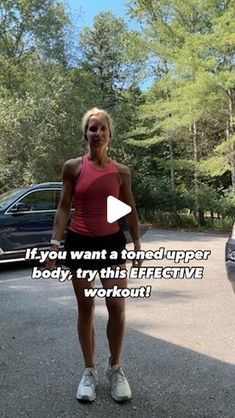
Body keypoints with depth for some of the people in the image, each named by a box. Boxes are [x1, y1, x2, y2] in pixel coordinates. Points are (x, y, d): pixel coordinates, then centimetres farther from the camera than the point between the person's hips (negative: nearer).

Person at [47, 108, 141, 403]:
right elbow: (64, 207, -1)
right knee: (85, 308, 8)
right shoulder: (73, 167, -2)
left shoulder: (121, 172, 2)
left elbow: (129, 211, 8)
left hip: (112, 242, 1)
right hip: (79, 242, 0)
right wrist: (55, 243, -9)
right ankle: (89, 371, 25)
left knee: (117, 307, -3)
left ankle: (115, 369, 21)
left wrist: (136, 243, 8)